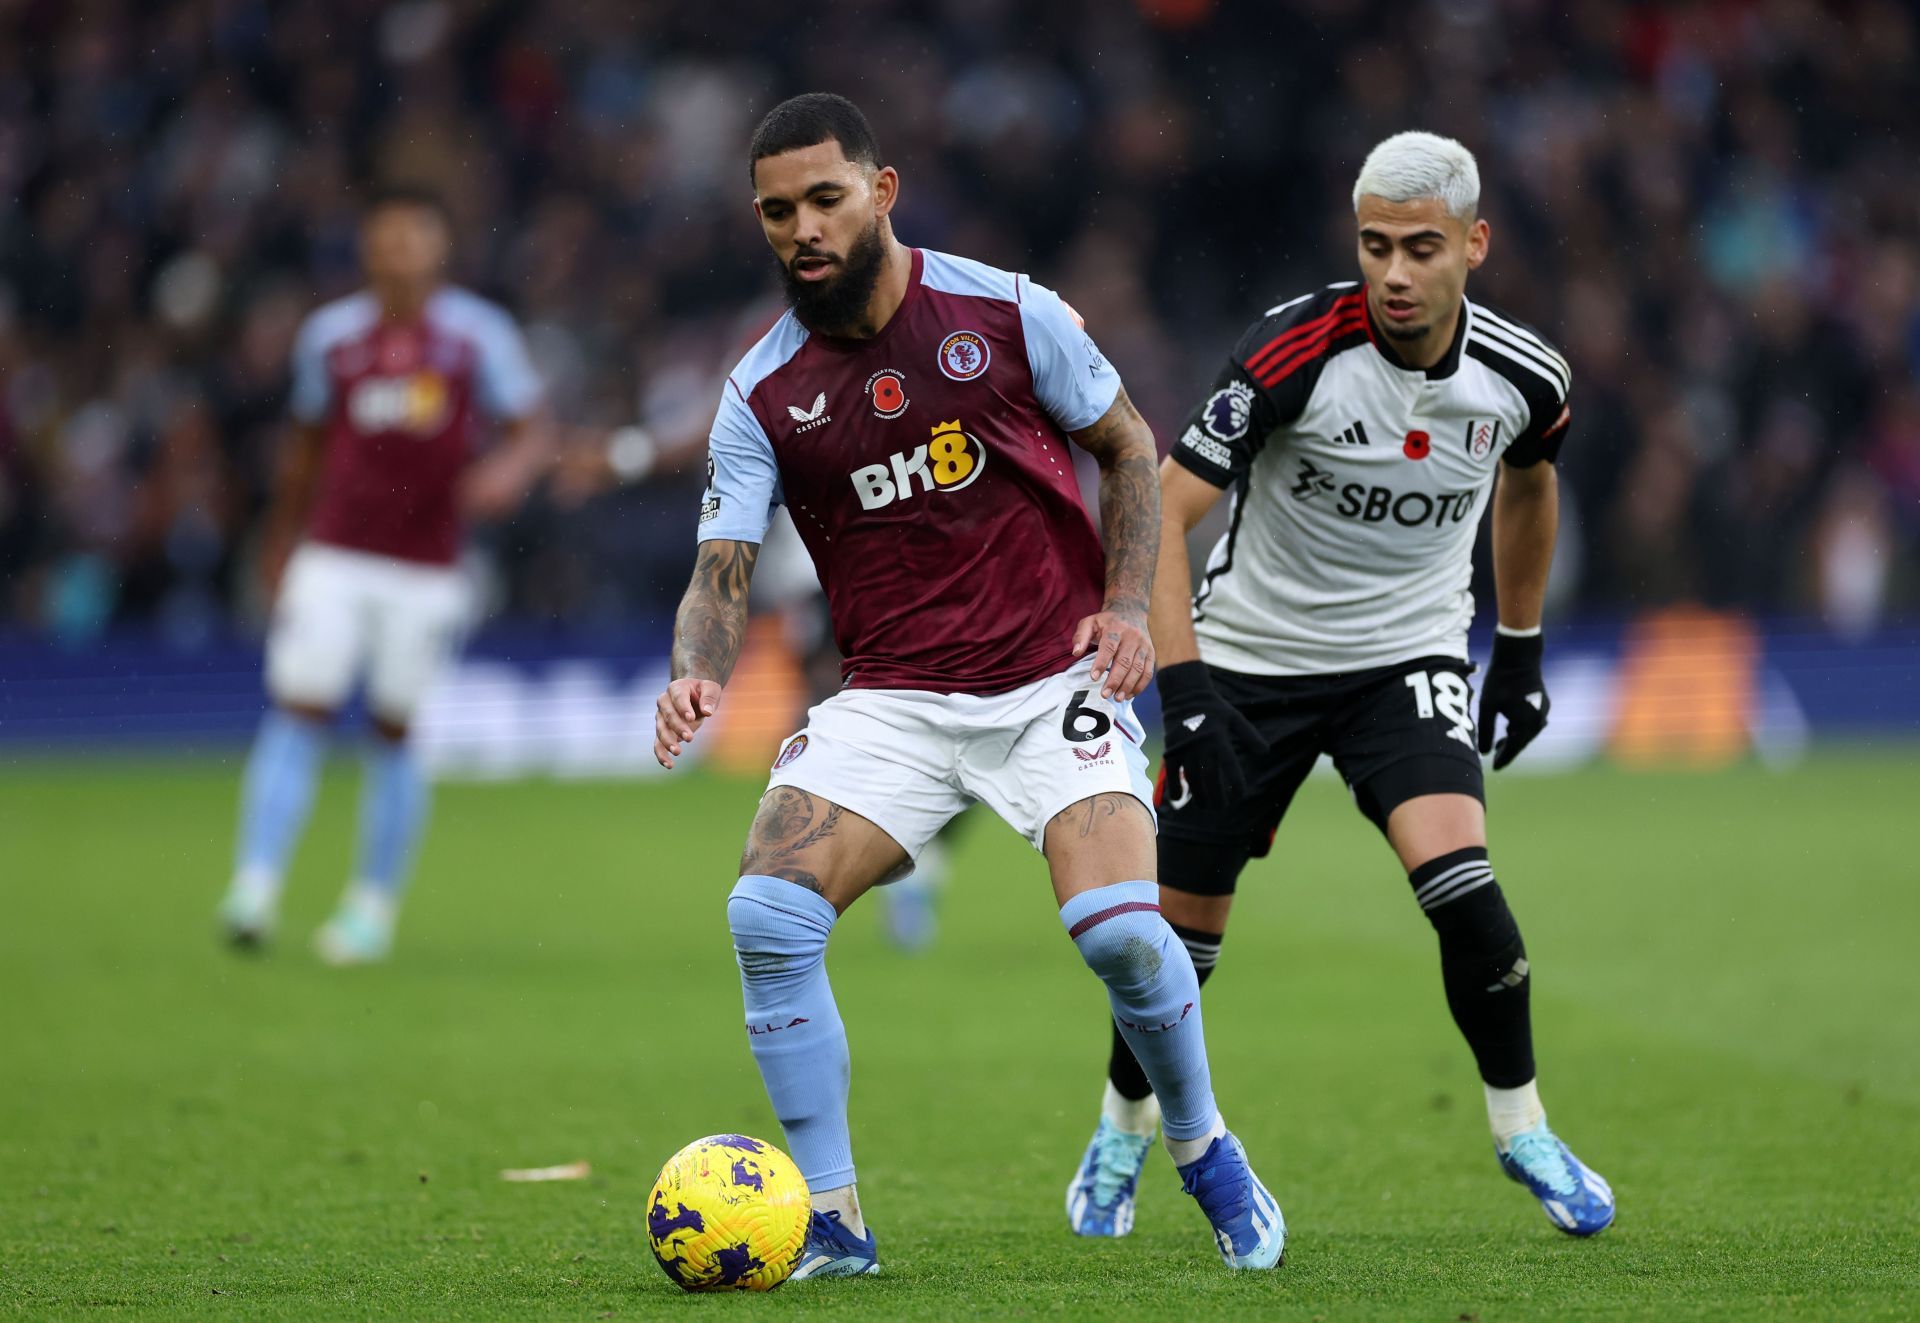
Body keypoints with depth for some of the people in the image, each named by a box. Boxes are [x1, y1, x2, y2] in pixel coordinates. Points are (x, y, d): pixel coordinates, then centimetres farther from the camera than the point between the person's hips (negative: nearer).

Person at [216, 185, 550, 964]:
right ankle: (255, 889, -12)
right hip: (333, 557, 1)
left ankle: (374, 904, 14)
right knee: (297, 715, -9)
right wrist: (281, 541, 24)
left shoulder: (480, 335, 0)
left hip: (428, 570, -1)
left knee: (396, 735, 2)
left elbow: (531, 433, 2)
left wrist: (508, 471, -20)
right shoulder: (329, 336, 7)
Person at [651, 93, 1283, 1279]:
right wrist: (699, 676, -25)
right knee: (768, 915, -20)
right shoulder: (764, 393, 0)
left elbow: (1129, 449, 9)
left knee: (1119, 929, -22)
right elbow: (723, 569, -4)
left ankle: (1207, 1153, 8)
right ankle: (833, 1224, -8)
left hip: (1057, 680, -2)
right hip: (892, 700, 2)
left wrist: (1127, 606, -4)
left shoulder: (1005, 313, -4)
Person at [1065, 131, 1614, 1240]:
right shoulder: (1295, 350, -23)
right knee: (1182, 928, 3)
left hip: (1410, 661, 1)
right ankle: (1123, 1134, 31)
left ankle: (1523, 1131, -2)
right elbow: (1165, 511, -21)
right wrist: (1183, 683, -30)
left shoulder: (1524, 376, -11)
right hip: (1252, 658, -1)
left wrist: (1523, 650, 17)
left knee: (1460, 883, -23)